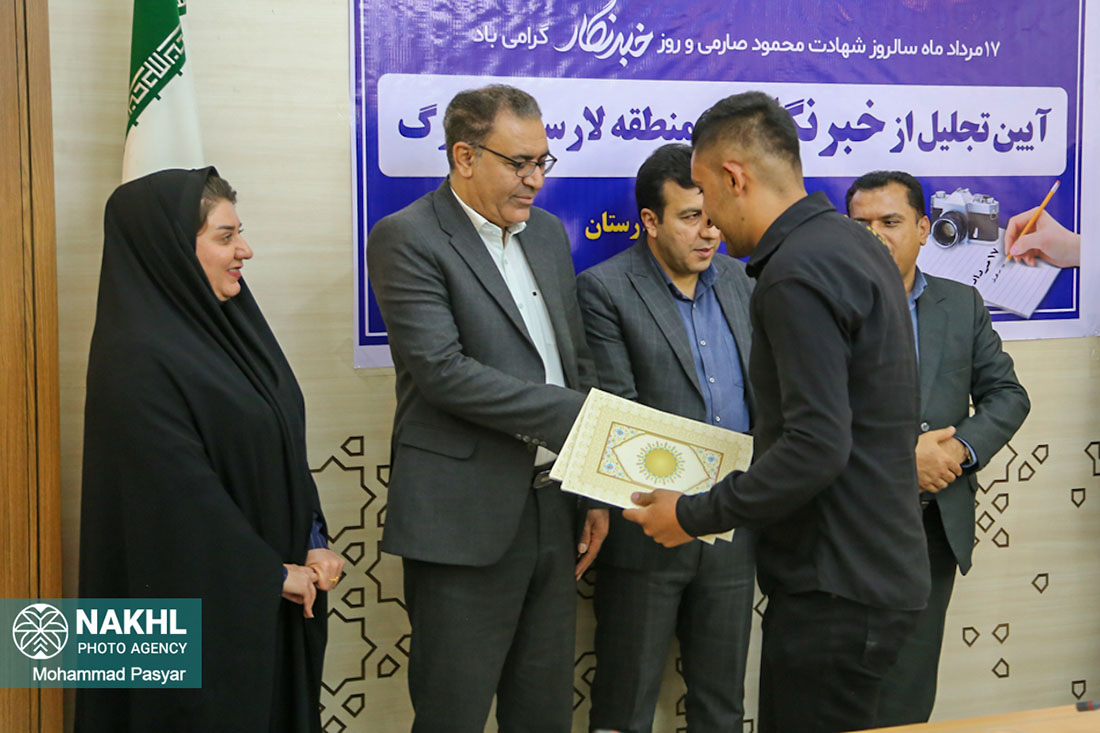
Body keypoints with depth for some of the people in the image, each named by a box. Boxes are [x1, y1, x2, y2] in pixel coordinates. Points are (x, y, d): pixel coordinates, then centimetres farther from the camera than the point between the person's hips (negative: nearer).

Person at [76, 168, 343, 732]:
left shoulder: (228, 323, 6)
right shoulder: (138, 359, -20)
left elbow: (285, 446, 9)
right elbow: (181, 497, -22)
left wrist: (313, 542, -1)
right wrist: (273, 574, -14)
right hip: (201, 607, -8)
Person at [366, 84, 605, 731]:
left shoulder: (547, 231, 13)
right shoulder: (407, 238, -9)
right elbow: (443, 372, -19)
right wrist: (577, 414, -18)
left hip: (551, 508, 7)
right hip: (465, 518, -7)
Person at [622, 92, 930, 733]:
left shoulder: (797, 273, -19)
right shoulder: (854, 243, 12)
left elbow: (816, 447, -26)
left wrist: (694, 516, -16)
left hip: (838, 592, -10)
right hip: (878, 567, 10)